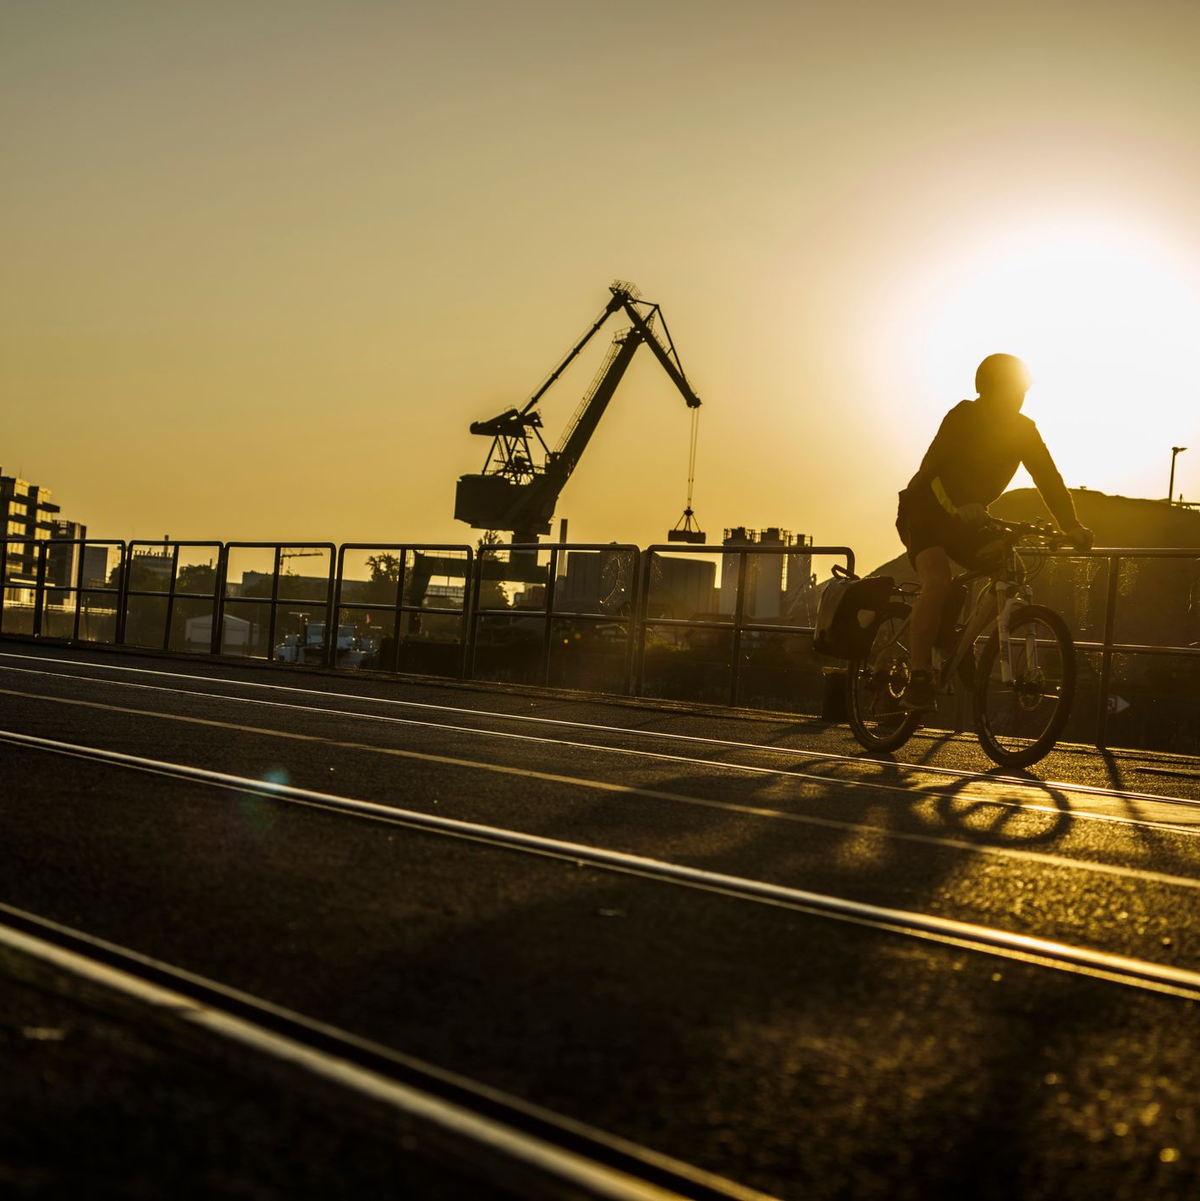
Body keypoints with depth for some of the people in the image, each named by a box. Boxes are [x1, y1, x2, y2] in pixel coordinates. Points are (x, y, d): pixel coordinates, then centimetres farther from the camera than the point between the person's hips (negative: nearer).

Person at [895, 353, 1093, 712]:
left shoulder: (1023, 429, -5)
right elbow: (934, 463, -36)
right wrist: (961, 507, -54)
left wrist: (1072, 525, -25)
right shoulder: (962, 418, -21)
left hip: (966, 519, 6)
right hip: (926, 511, -6)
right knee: (937, 582, -29)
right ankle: (919, 680, -29)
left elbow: (1048, 477, -10)